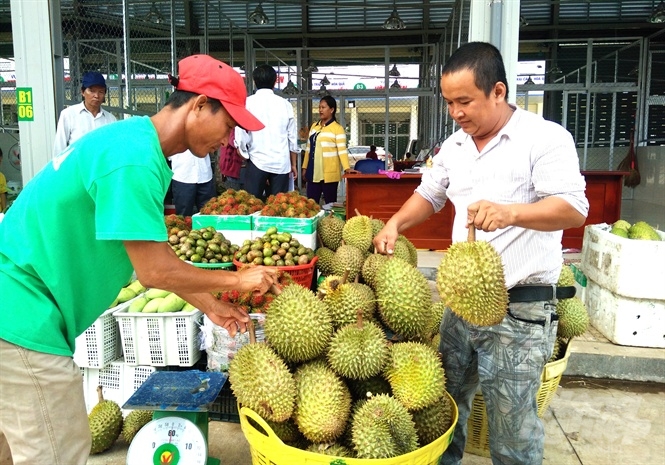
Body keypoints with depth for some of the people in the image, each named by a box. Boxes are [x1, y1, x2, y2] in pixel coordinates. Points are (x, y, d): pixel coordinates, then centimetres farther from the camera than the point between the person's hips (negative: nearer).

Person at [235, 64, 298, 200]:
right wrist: (293, 164, 18)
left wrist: (245, 153, 13)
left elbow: (241, 134, -5)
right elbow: (292, 137, 8)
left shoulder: (248, 103, -2)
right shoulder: (285, 104, 5)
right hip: (282, 163, 2)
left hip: (257, 162, -2)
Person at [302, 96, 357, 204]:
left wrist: (346, 168, -25)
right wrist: (305, 167, 16)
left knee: (330, 203, 1)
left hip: (329, 173, -6)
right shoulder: (314, 126, 14)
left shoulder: (337, 128, -5)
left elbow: (342, 150, -12)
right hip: (313, 172, 6)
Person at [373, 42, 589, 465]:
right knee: (446, 397, 20)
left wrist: (511, 213, -39)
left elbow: (574, 208, -22)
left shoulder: (545, 138, -12)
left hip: (520, 308, -6)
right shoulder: (455, 146, 10)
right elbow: (429, 194, 23)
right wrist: (395, 224, 5)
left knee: (512, 423, 2)